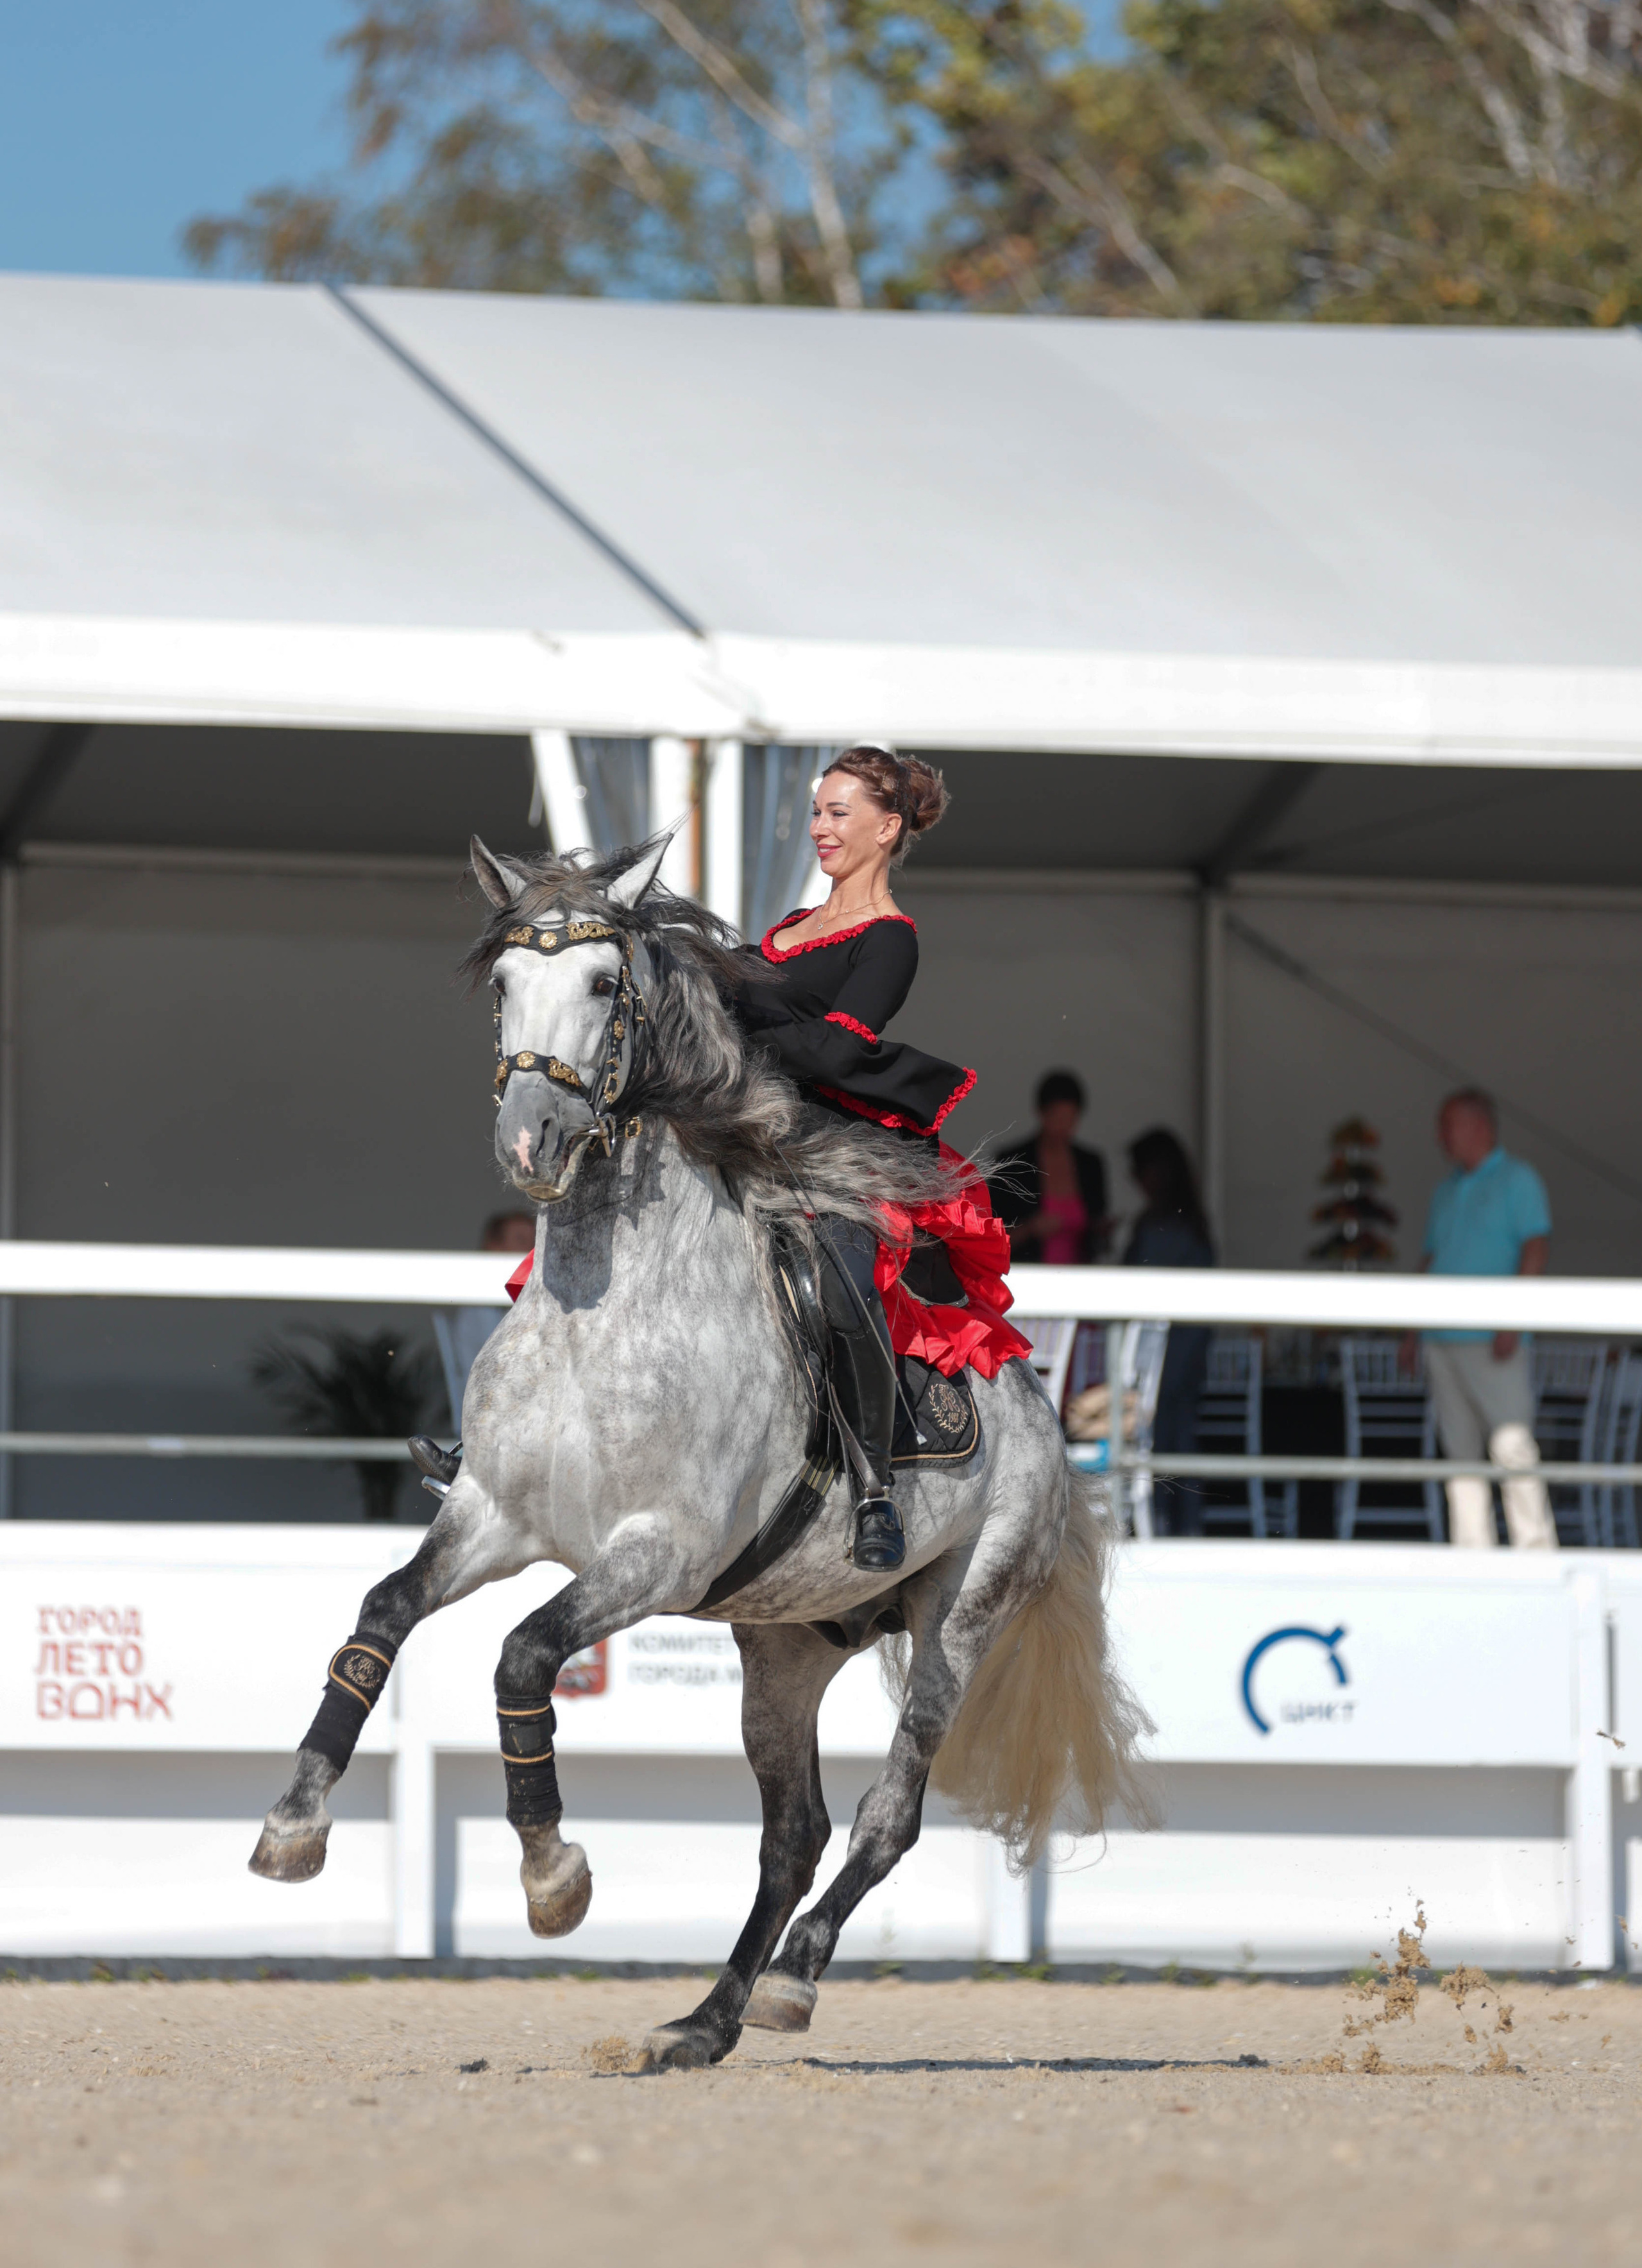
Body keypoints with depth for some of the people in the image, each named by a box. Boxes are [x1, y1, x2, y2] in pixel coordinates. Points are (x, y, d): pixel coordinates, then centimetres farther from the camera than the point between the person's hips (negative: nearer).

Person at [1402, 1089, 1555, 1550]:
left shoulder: (1516, 1179, 0)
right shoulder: (1446, 1192, 21)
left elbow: (1537, 1248, -10)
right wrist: (1412, 1333, 18)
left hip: (1493, 1341, -7)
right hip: (1444, 1340, 7)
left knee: (1511, 1442, -13)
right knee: (1460, 1448, 4)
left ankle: (1538, 1551, -12)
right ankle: (1473, 1559, 5)